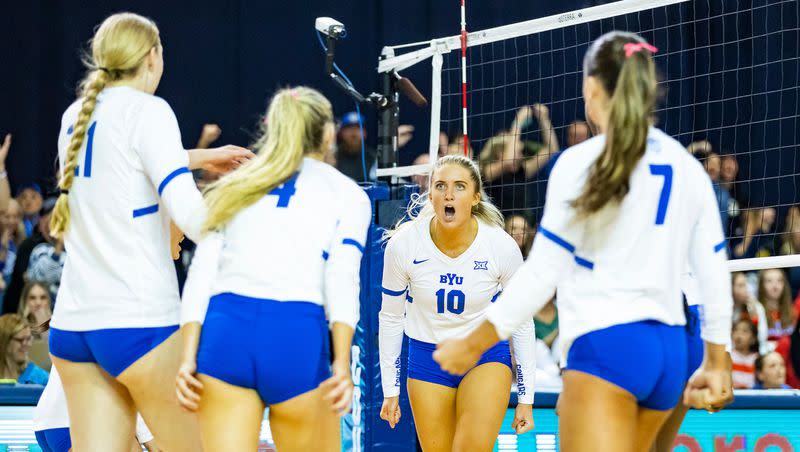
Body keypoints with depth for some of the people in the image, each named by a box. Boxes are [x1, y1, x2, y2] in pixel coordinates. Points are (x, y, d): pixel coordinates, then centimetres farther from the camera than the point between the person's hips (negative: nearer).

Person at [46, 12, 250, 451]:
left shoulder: (76, 115, 14)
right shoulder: (146, 111, -7)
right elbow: (185, 208, -18)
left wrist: (198, 157, 39)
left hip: (72, 322, 7)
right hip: (139, 321, -7)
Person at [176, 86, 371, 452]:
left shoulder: (235, 187, 23)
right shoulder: (347, 193, 14)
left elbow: (201, 272, 10)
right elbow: (342, 276, -2)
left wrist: (188, 358, 4)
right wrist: (342, 364, -11)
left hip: (223, 329, 3)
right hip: (296, 335, -3)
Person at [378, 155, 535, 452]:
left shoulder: (502, 246, -16)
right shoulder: (403, 244, -15)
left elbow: (522, 324, -3)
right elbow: (390, 318, 0)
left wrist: (526, 399, -2)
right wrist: (390, 391, 3)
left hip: (487, 358, -1)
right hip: (427, 358, 2)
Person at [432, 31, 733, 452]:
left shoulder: (582, 163, -6)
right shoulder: (688, 167, 10)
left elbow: (543, 272, -7)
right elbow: (715, 275, 13)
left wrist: (474, 343, 0)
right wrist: (717, 363, 23)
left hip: (607, 346, -7)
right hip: (670, 351, 7)